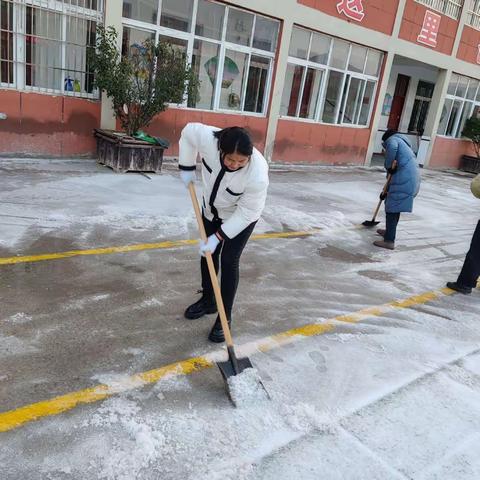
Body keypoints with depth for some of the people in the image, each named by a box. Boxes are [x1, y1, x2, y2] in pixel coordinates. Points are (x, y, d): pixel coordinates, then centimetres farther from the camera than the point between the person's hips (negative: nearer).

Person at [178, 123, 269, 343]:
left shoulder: (257, 175, -40)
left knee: (229, 260, -7)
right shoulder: (208, 138, -33)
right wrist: (187, 167, -8)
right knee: (207, 253, 12)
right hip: (211, 209, 5)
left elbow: (246, 213, -29)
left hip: (241, 217, -4)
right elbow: (188, 132, -10)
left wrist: (218, 236, -27)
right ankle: (207, 300, 34)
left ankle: (225, 317, 7)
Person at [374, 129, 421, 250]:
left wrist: (389, 166, -11)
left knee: (392, 208, -5)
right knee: (395, 206, 24)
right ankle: (390, 231, 39)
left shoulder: (392, 139, 8)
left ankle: (389, 241, -4)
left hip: (404, 180, -9)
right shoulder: (404, 145, 35)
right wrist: (387, 191, 38)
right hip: (413, 179, 9)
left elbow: (392, 147, -22)